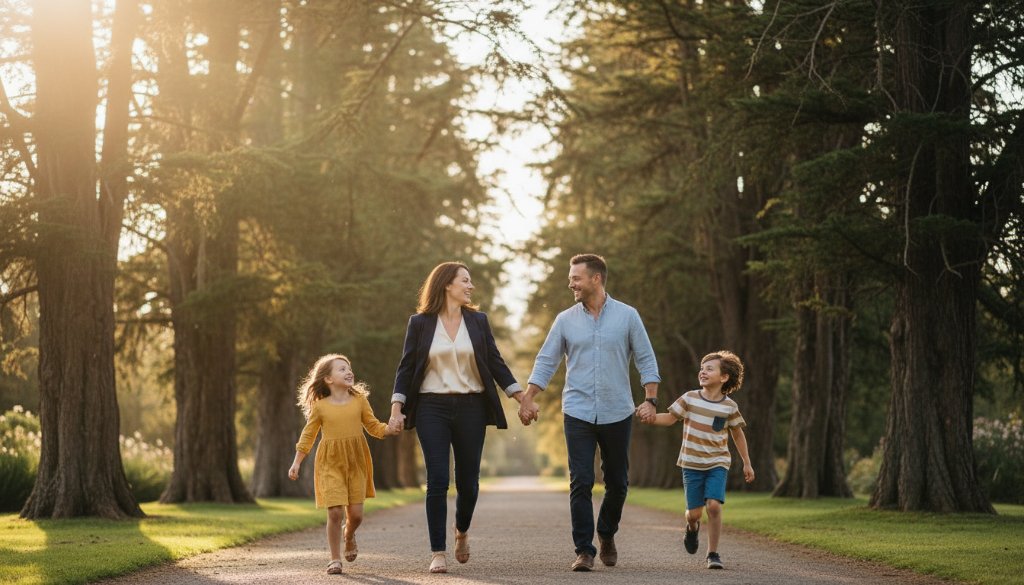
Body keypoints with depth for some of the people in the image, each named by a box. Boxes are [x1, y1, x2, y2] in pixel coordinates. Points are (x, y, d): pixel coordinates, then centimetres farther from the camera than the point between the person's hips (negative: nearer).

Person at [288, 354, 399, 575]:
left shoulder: (360, 401, 3)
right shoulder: (319, 406, -2)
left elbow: (374, 426, 8)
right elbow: (308, 436, 4)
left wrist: (392, 429, -11)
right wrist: (296, 462, 1)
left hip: (355, 463, 2)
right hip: (330, 464, -2)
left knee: (356, 513, 1)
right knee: (334, 511, -10)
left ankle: (349, 536, 37)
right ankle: (335, 559, 4)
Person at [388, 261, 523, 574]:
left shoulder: (478, 321, 8)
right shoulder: (420, 323, 2)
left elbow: (495, 363, 9)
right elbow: (406, 368, 3)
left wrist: (522, 398, 3)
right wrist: (396, 409, -7)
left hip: (471, 408, 2)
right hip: (432, 408, -2)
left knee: (468, 480, 5)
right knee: (437, 480, -8)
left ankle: (462, 531, 34)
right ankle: (438, 552, -3)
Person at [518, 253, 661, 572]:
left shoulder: (627, 316, 0)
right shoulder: (565, 320, 4)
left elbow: (646, 360, 2)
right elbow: (545, 362, 6)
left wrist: (651, 399, -8)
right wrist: (528, 399, -3)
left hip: (617, 414, 0)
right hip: (578, 414, 0)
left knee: (617, 482, 10)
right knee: (580, 483, -7)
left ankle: (606, 534, 34)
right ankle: (584, 550, -2)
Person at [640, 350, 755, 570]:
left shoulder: (729, 406, -3)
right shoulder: (690, 398, -3)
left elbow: (738, 435, 9)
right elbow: (670, 418, 2)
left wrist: (746, 463, 13)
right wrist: (653, 418, -19)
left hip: (717, 464, -1)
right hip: (692, 463, 1)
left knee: (714, 505, -18)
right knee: (694, 512, 1)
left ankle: (713, 553, -4)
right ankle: (692, 527, 40)